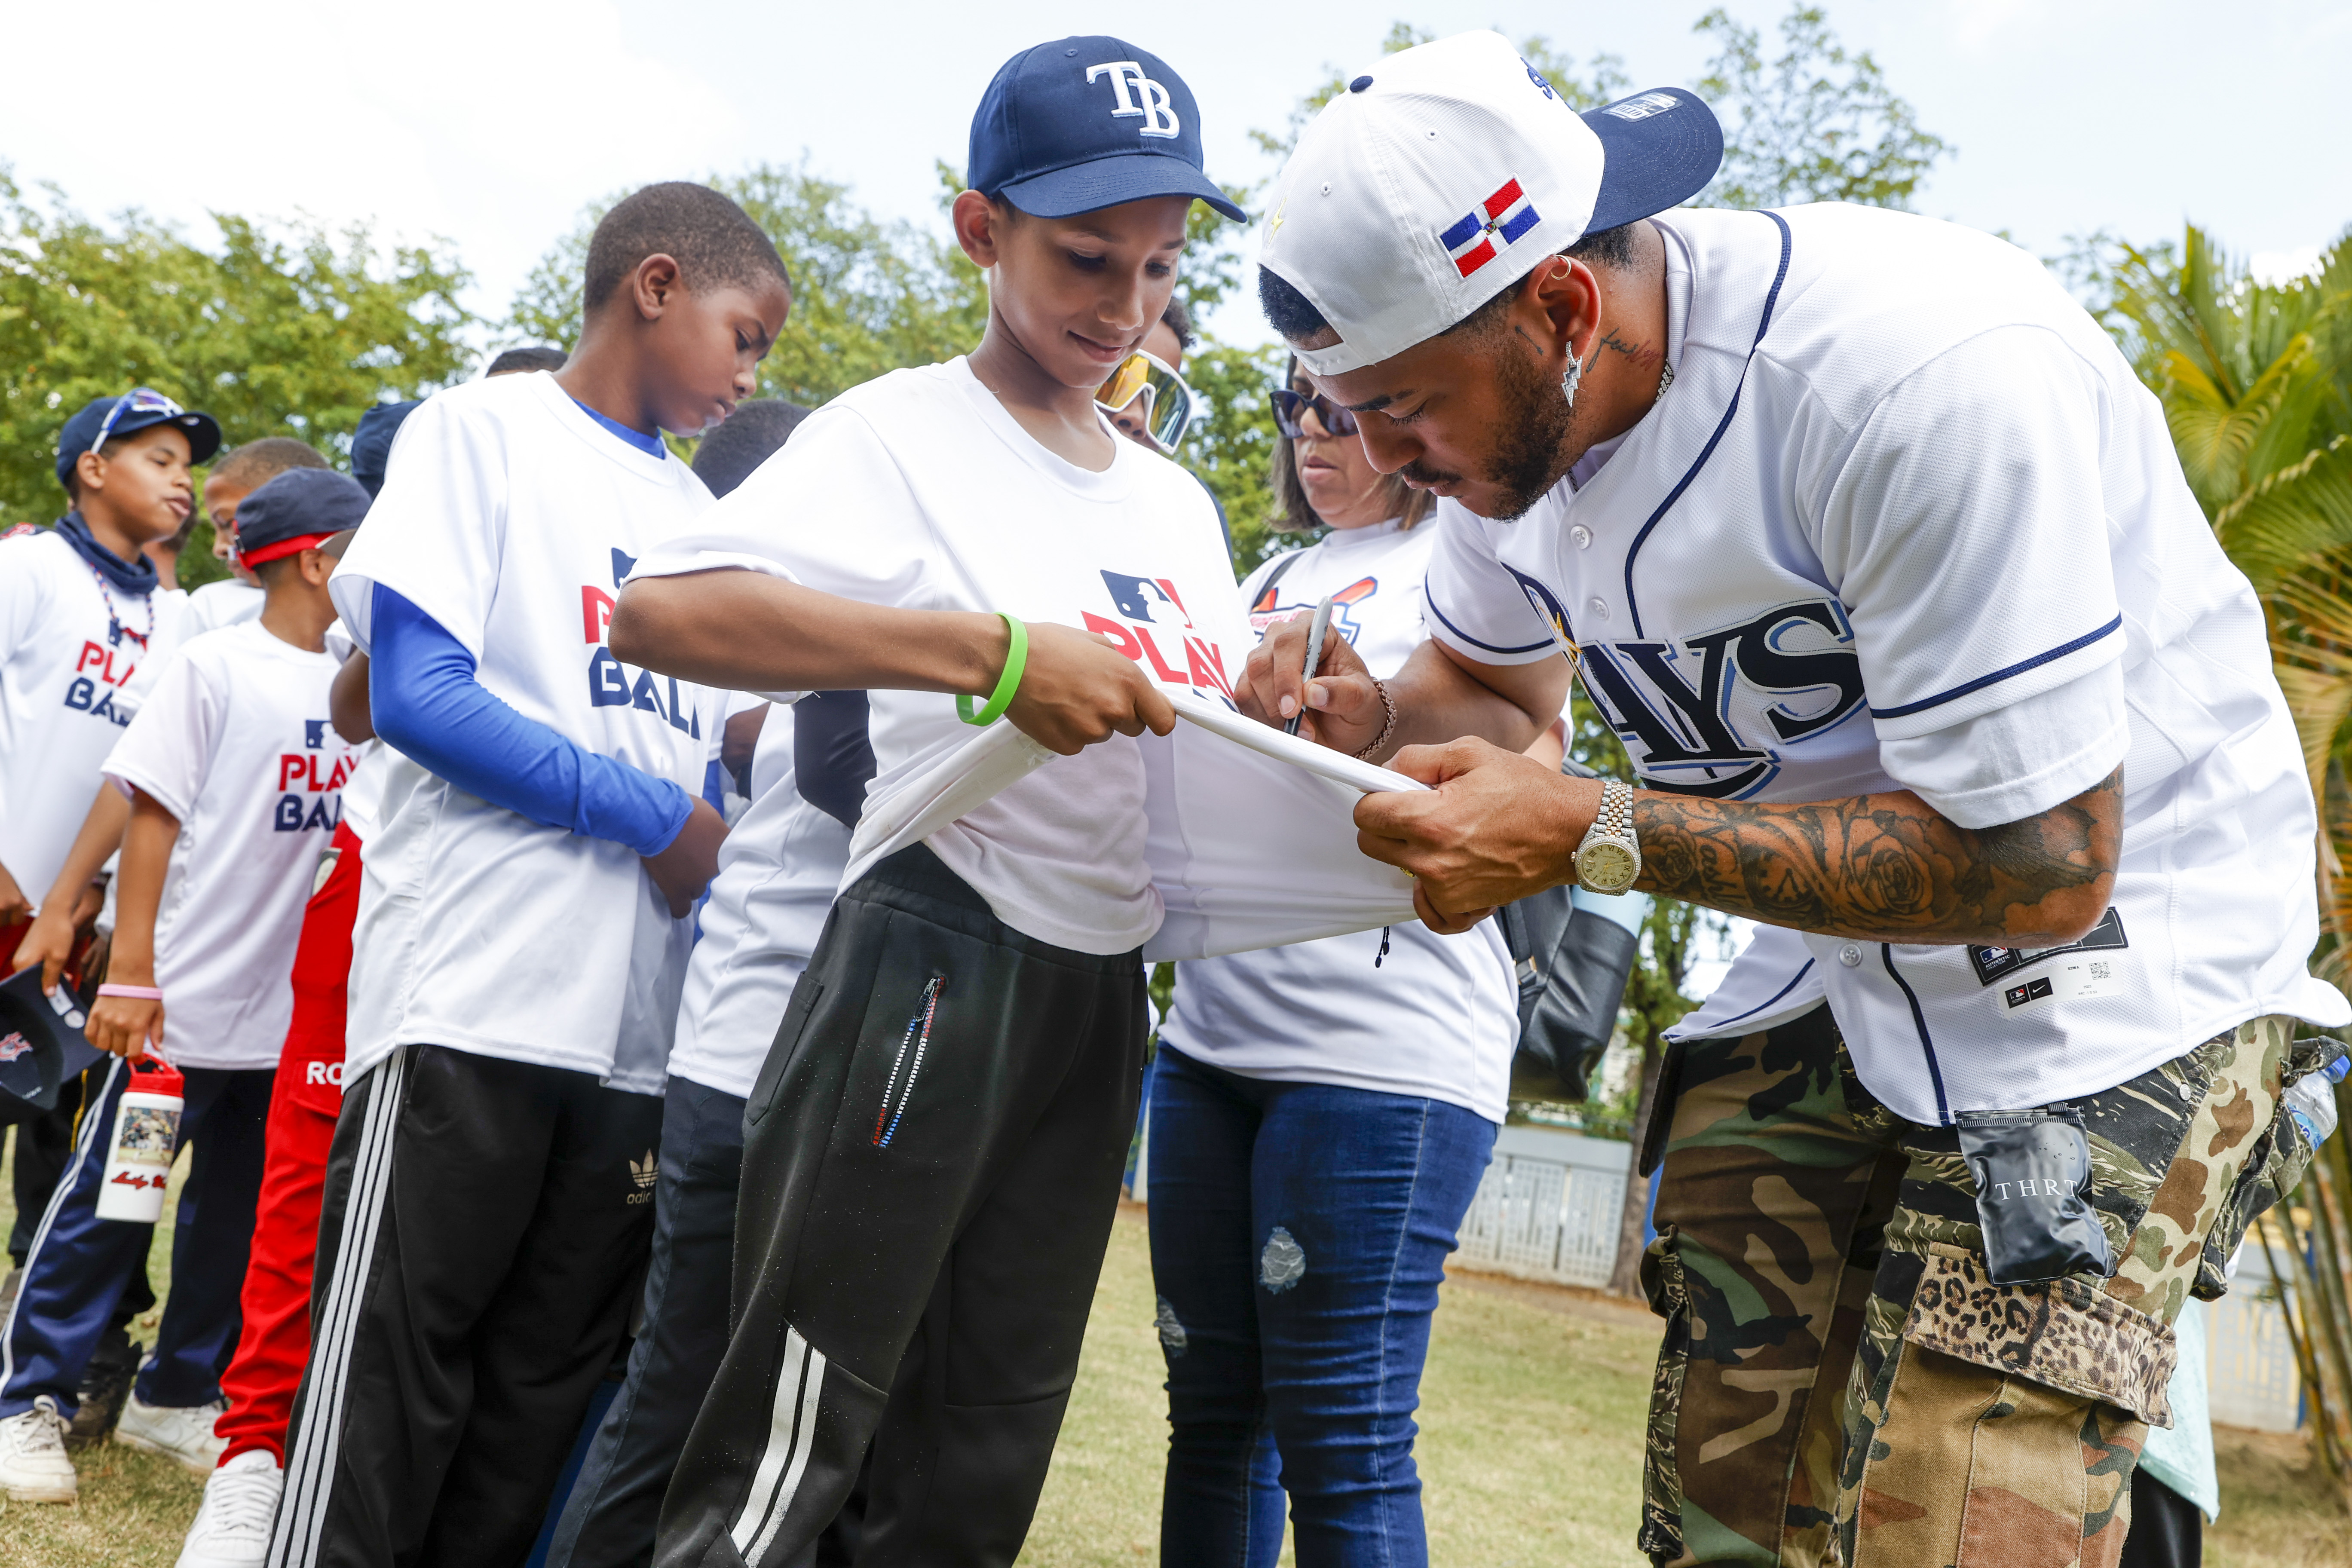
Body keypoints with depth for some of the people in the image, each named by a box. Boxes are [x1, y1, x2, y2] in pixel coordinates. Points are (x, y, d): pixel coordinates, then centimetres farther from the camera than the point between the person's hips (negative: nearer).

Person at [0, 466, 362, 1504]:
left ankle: (176, 1396, 27)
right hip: (183, 1000, -6)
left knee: (237, 1217, 13)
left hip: (295, 1009, 6)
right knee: (106, 1198, 2)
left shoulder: (353, 683, 10)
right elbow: (154, 816, -10)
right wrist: (130, 973, -14)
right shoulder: (216, 666, -7)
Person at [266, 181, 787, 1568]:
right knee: (390, 1381, -3)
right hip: (475, 996, -6)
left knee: (548, 1398, 9)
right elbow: (415, 689, -9)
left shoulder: (699, 515, 21)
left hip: (644, 1023, 6)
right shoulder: (486, 429, 3)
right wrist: (657, 814, -11)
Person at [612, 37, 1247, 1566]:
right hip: (934, 961, -7)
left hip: (1106, 993, 7)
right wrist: (989, 649, -31)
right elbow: (657, 608, -23)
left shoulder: (1178, 504, 15)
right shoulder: (904, 432, -6)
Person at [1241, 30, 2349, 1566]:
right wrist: (1369, 717, -11)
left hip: (2112, 947, -6)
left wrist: (1588, 836, -28)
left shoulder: (1925, 369, -29)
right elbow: (1494, 681, 14)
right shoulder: (1503, 407, -5)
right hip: (1832, 957, 7)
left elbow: (2042, 861, -28)